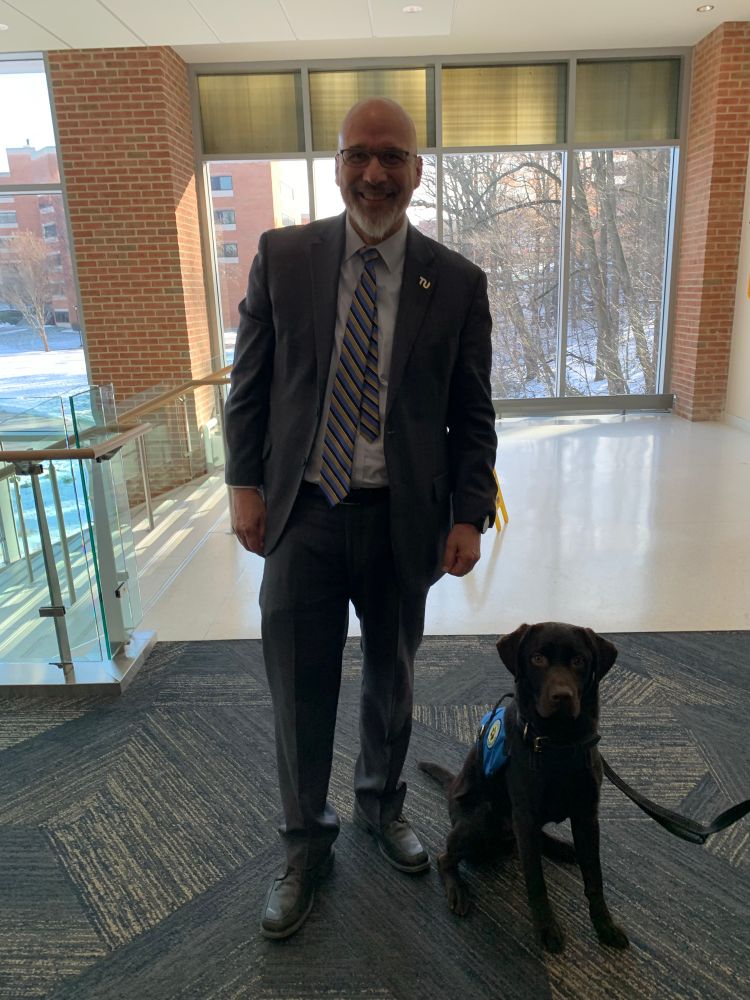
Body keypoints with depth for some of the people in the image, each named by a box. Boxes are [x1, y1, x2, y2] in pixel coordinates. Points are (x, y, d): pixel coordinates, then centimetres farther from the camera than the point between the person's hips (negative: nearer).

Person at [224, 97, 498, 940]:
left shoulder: (457, 283, 0)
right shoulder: (281, 256, 1)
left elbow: (472, 416, 2)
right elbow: (249, 382, 3)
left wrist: (469, 516, -4)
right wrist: (245, 482, -3)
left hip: (404, 520, 1)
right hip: (302, 513, 0)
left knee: (391, 683, 19)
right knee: (299, 694, 9)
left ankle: (381, 806, 46)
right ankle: (305, 845, 34)